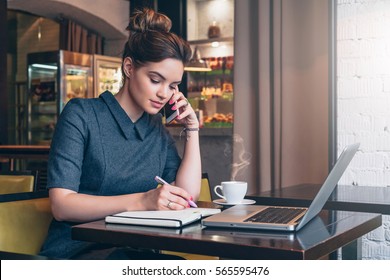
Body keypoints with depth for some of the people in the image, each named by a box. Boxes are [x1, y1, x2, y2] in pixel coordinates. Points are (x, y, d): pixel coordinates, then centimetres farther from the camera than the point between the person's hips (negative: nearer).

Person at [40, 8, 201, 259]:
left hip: (135, 252, 5)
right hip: (75, 251, -5)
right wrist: (142, 201, -27)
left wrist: (192, 129, 5)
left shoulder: (157, 129, 13)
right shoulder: (81, 114, -6)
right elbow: (61, 205, -16)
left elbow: (188, 195, 6)